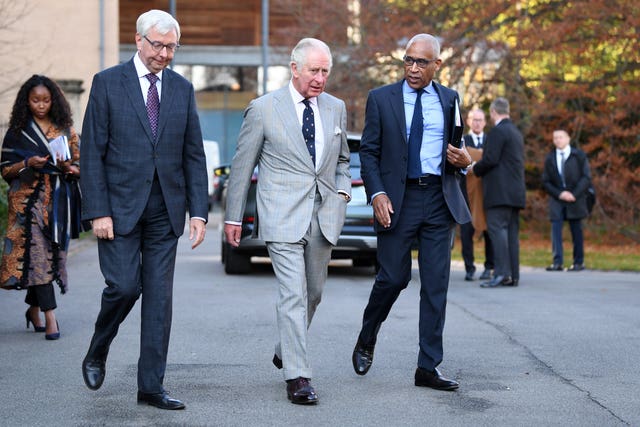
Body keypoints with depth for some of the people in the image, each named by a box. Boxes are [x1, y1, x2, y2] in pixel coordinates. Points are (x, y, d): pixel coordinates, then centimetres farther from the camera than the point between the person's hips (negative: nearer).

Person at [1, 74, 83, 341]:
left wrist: (68, 168, -12)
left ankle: (33, 309, 26)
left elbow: (81, 167, 10)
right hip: (29, 201, -2)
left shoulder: (65, 131, 10)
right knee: (38, 254, -14)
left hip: (58, 203, 3)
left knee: (51, 256, 6)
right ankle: (50, 318, -18)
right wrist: (27, 164, -14)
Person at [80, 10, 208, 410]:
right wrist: (98, 211, -11)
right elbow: (92, 153, -4)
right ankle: (97, 353, 20)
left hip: (165, 210, 3)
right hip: (120, 207, -3)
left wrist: (198, 211, 1)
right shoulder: (108, 83, -2)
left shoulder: (182, 88, 9)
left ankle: (152, 386, 9)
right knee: (124, 286, -9)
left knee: (160, 297, 3)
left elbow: (194, 155, 9)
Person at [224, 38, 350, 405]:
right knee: (293, 294, -13)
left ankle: (286, 352, 36)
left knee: (313, 293, 14)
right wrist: (234, 216, 4)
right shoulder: (263, 109, -2)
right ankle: (298, 376, -12)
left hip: (324, 215, 5)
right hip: (283, 216, -5)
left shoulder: (336, 108, 11)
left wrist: (343, 190, 5)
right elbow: (243, 164, 3)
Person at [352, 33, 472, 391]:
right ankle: (367, 340, 28)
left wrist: (464, 159, -4)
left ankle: (428, 368, 5)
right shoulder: (381, 99, 2)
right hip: (397, 198, -2)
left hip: (440, 199, 2)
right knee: (393, 278, -1)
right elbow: (368, 151, 1)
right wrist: (377, 194, -12)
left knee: (437, 284, 0)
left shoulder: (450, 100, 10)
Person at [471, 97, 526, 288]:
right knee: (512, 231, 7)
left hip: (500, 191, -9)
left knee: (497, 229, -12)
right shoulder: (516, 133, 21)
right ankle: (513, 275, 6)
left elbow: (490, 159, -15)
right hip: (516, 192, 9)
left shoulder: (498, 131, -8)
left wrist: (475, 168, 3)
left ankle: (502, 273, -20)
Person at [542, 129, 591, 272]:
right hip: (556, 200, 2)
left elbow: (586, 177, -3)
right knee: (555, 229, -10)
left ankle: (578, 262, 9)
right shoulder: (549, 158, 7)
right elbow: (546, 181, 5)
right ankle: (557, 262, -13)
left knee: (576, 231, 2)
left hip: (575, 199, -2)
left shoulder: (579, 155, 2)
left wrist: (574, 194, -14)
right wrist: (559, 194, -10)